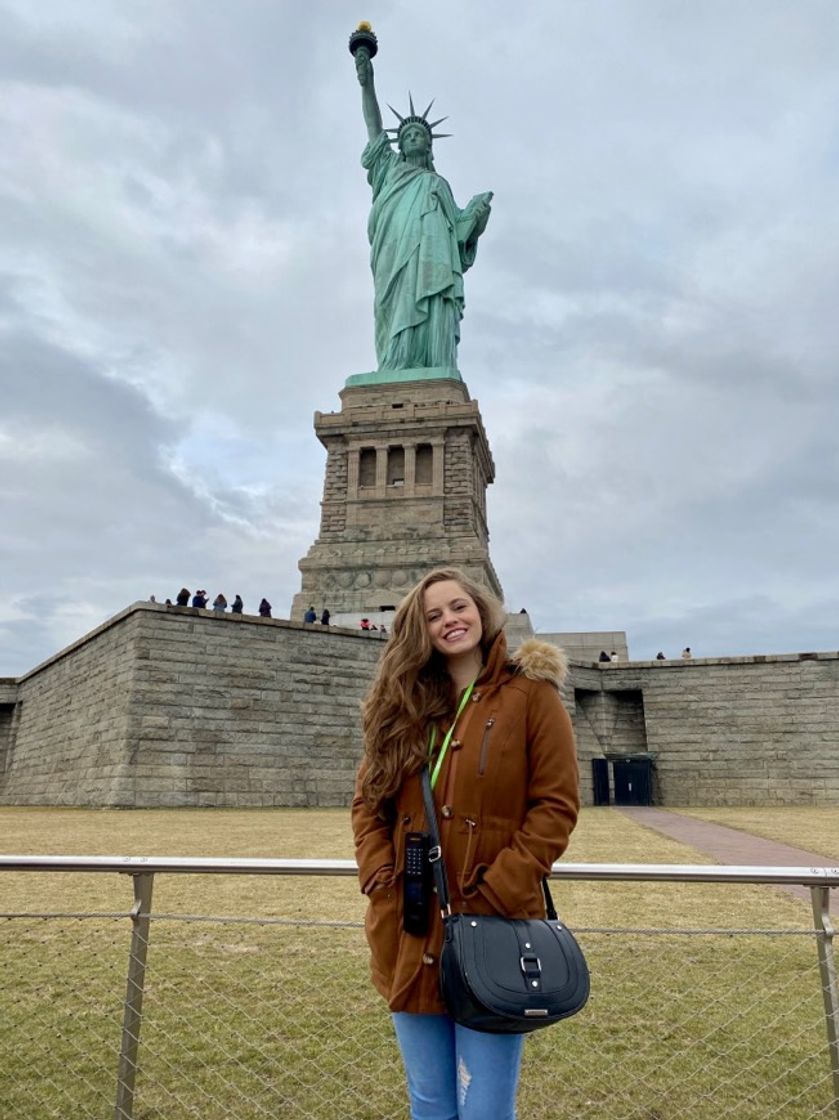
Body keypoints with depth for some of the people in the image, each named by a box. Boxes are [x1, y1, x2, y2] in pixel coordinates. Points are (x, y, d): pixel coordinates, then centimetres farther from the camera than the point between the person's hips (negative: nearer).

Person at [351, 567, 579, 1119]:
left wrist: (495, 894, -15)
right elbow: (368, 801, 11)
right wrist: (380, 877, -5)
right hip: (410, 931, 4)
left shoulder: (531, 694, -4)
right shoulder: (403, 706, 9)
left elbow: (556, 806, -8)